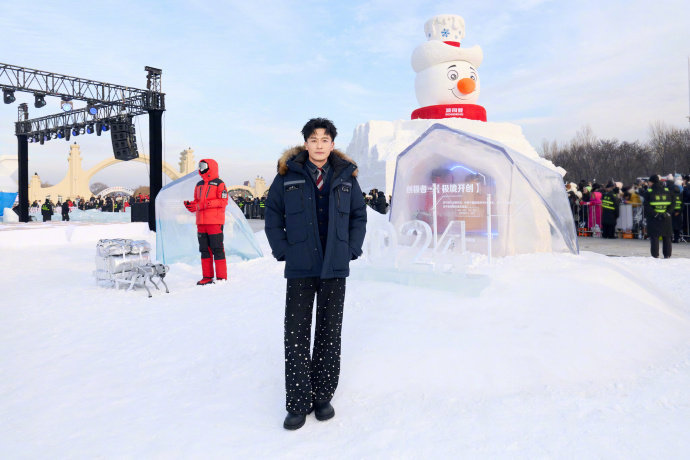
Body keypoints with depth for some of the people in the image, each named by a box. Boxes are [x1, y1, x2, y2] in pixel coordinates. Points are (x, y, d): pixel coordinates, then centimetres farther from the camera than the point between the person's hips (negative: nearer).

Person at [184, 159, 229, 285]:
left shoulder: (219, 184, -2)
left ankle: (221, 277, 1)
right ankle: (207, 276, 16)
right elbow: (197, 202, 22)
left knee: (217, 249, -5)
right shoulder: (199, 185, 18)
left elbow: (223, 201, -11)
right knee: (204, 249, 9)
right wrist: (191, 205, 1)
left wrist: (208, 204, -19)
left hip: (215, 222, -7)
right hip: (201, 222, 7)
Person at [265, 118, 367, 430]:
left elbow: (359, 215, 13)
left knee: (330, 333, 10)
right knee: (296, 334, 1)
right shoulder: (288, 175, -1)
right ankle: (298, 403, 13)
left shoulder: (346, 176, 5)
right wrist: (282, 250, -3)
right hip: (300, 268, -1)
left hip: (335, 269, 2)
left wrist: (351, 250, 2)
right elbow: (273, 215, 5)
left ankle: (323, 397, 25)